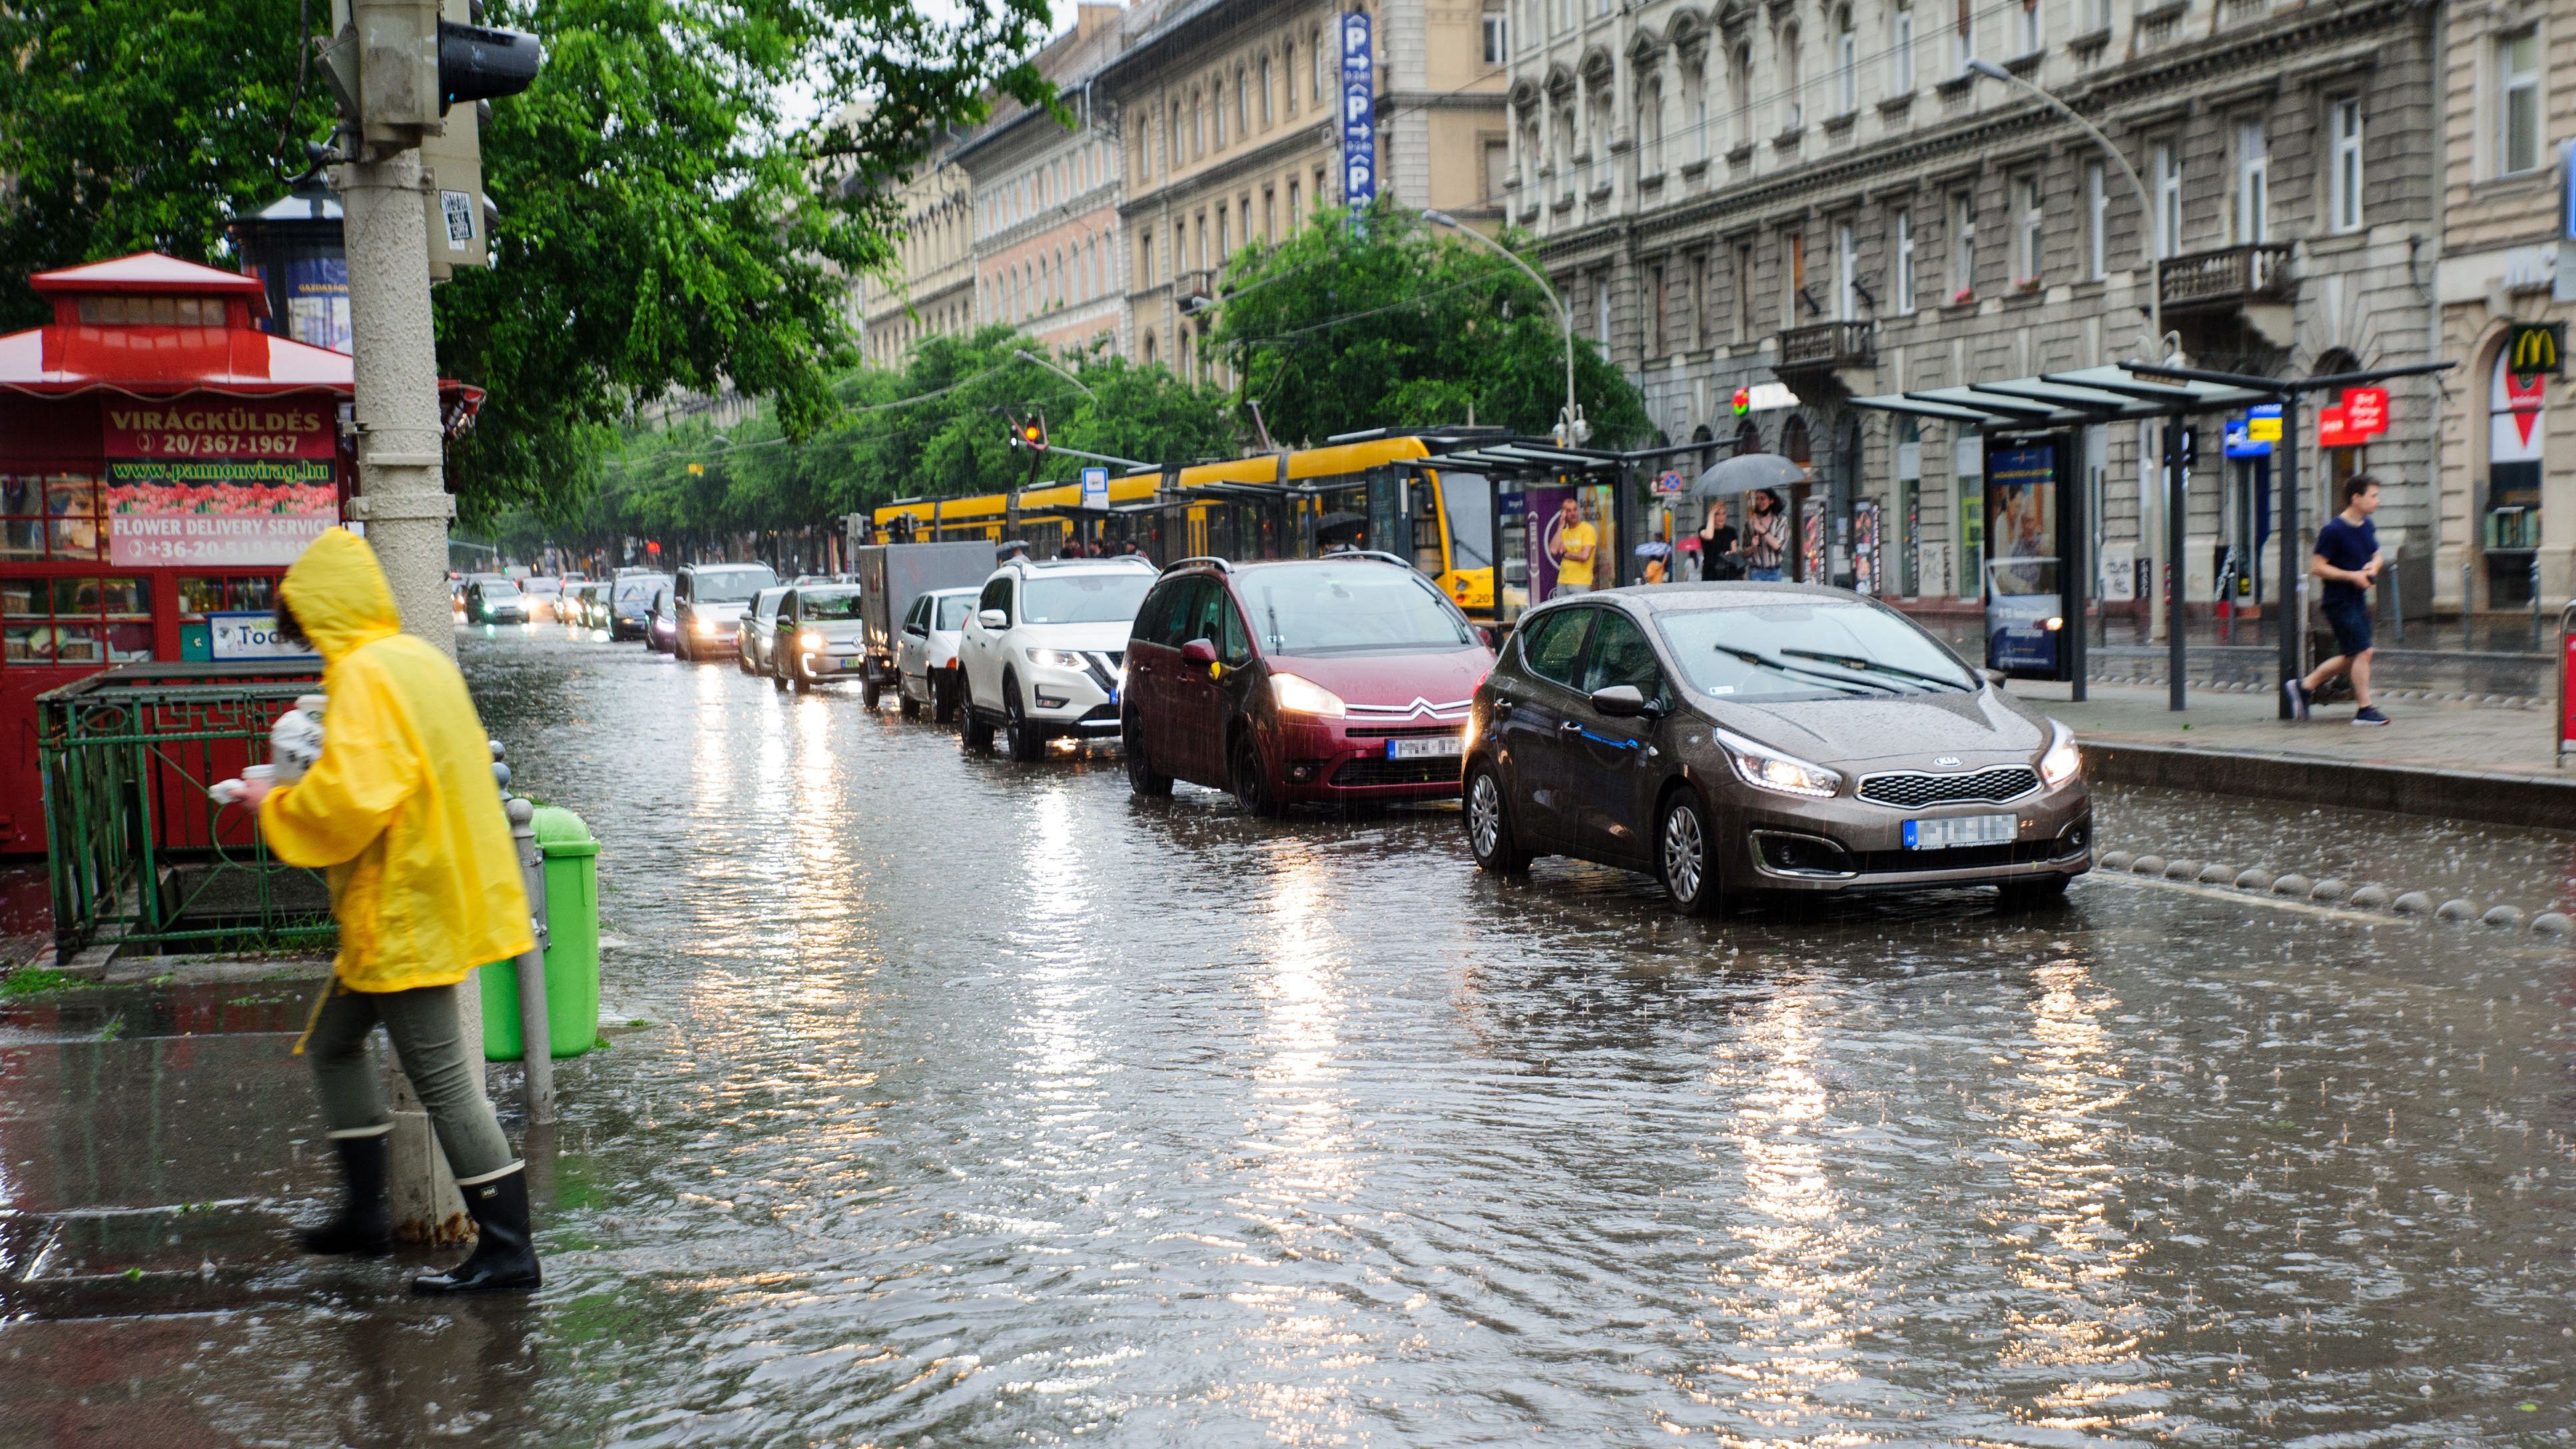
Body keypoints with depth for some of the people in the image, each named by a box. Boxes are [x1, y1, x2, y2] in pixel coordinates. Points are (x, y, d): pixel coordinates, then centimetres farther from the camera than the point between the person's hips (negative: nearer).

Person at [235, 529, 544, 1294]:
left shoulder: (363, 674, -19)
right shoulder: (420, 659, 11)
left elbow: (352, 796, -28)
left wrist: (278, 806, -10)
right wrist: (303, 789, 20)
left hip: (401, 911, -10)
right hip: (434, 897, 10)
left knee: (442, 1075, -5)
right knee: (335, 1042, 22)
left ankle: (507, 1248, 0)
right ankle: (364, 1209, 29)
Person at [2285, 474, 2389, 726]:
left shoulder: (2367, 526, 8)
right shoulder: (2333, 530, -16)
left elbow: (2376, 555, 23)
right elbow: (2316, 566, -16)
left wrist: (2373, 567, -1)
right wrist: (2352, 576, -21)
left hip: (2357, 599, 9)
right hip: (2339, 600, -9)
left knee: (2352, 657, 13)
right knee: (2361, 653, -8)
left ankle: (2303, 686, 25)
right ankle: (2365, 710, 0)